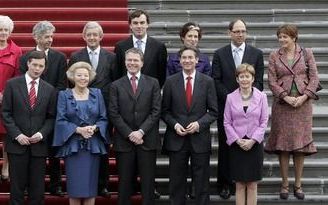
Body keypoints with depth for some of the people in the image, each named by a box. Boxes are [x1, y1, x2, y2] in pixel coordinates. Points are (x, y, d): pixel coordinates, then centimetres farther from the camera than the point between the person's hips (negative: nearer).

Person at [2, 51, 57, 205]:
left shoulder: (49, 89, 8)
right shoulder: (12, 84, 1)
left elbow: (51, 117, 8)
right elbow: (5, 113, -1)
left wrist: (42, 133, -9)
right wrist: (17, 134, -11)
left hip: (39, 145, 2)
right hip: (17, 144, -2)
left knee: (37, 189, 4)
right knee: (17, 187, 3)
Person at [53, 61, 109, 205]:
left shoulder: (97, 94, 10)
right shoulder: (64, 95, 4)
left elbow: (104, 118, 7)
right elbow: (60, 120, -3)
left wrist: (94, 128, -13)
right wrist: (78, 129, -16)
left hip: (93, 145, 2)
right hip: (72, 145, -2)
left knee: (91, 187, 1)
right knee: (74, 188, -2)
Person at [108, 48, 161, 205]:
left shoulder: (153, 83, 6)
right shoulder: (116, 85, 6)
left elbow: (156, 111, -1)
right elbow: (114, 114, -1)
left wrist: (141, 131, -12)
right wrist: (129, 134, -10)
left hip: (147, 140, 0)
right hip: (124, 140, 0)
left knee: (148, 183, 3)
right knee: (125, 183, 5)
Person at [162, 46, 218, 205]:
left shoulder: (207, 82, 2)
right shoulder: (170, 82, 3)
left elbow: (213, 111, 2)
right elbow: (165, 111, 5)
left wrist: (199, 124, -13)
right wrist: (175, 125, -11)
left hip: (200, 138, 0)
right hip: (177, 138, 0)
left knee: (201, 182, 6)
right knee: (177, 181, 7)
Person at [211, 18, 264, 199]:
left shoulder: (257, 54, 6)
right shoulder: (220, 54, 6)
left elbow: (258, 81, 3)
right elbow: (216, 81, 1)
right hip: (226, 107, 0)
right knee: (225, 147, 4)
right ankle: (225, 184, 12)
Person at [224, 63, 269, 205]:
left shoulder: (261, 96, 1)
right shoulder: (230, 97, 2)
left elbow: (264, 122, -1)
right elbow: (227, 123, 2)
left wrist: (252, 140, -10)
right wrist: (238, 140, -9)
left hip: (255, 144, 0)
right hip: (236, 145, 0)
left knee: (252, 184, 4)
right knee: (240, 184, 3)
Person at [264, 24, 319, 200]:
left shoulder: (306, 53, 3)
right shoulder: (274, 56, 4)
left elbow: (314, 77, 0)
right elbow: (272, 81, 0)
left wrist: (304, 96, -12)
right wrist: (286, 97, -12)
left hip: (303, 103, 0)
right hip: (282, 104, 0)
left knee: (301, 143, 3)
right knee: (283, 143, 1)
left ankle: (298, 184, 12)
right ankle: (285, 184, 9)